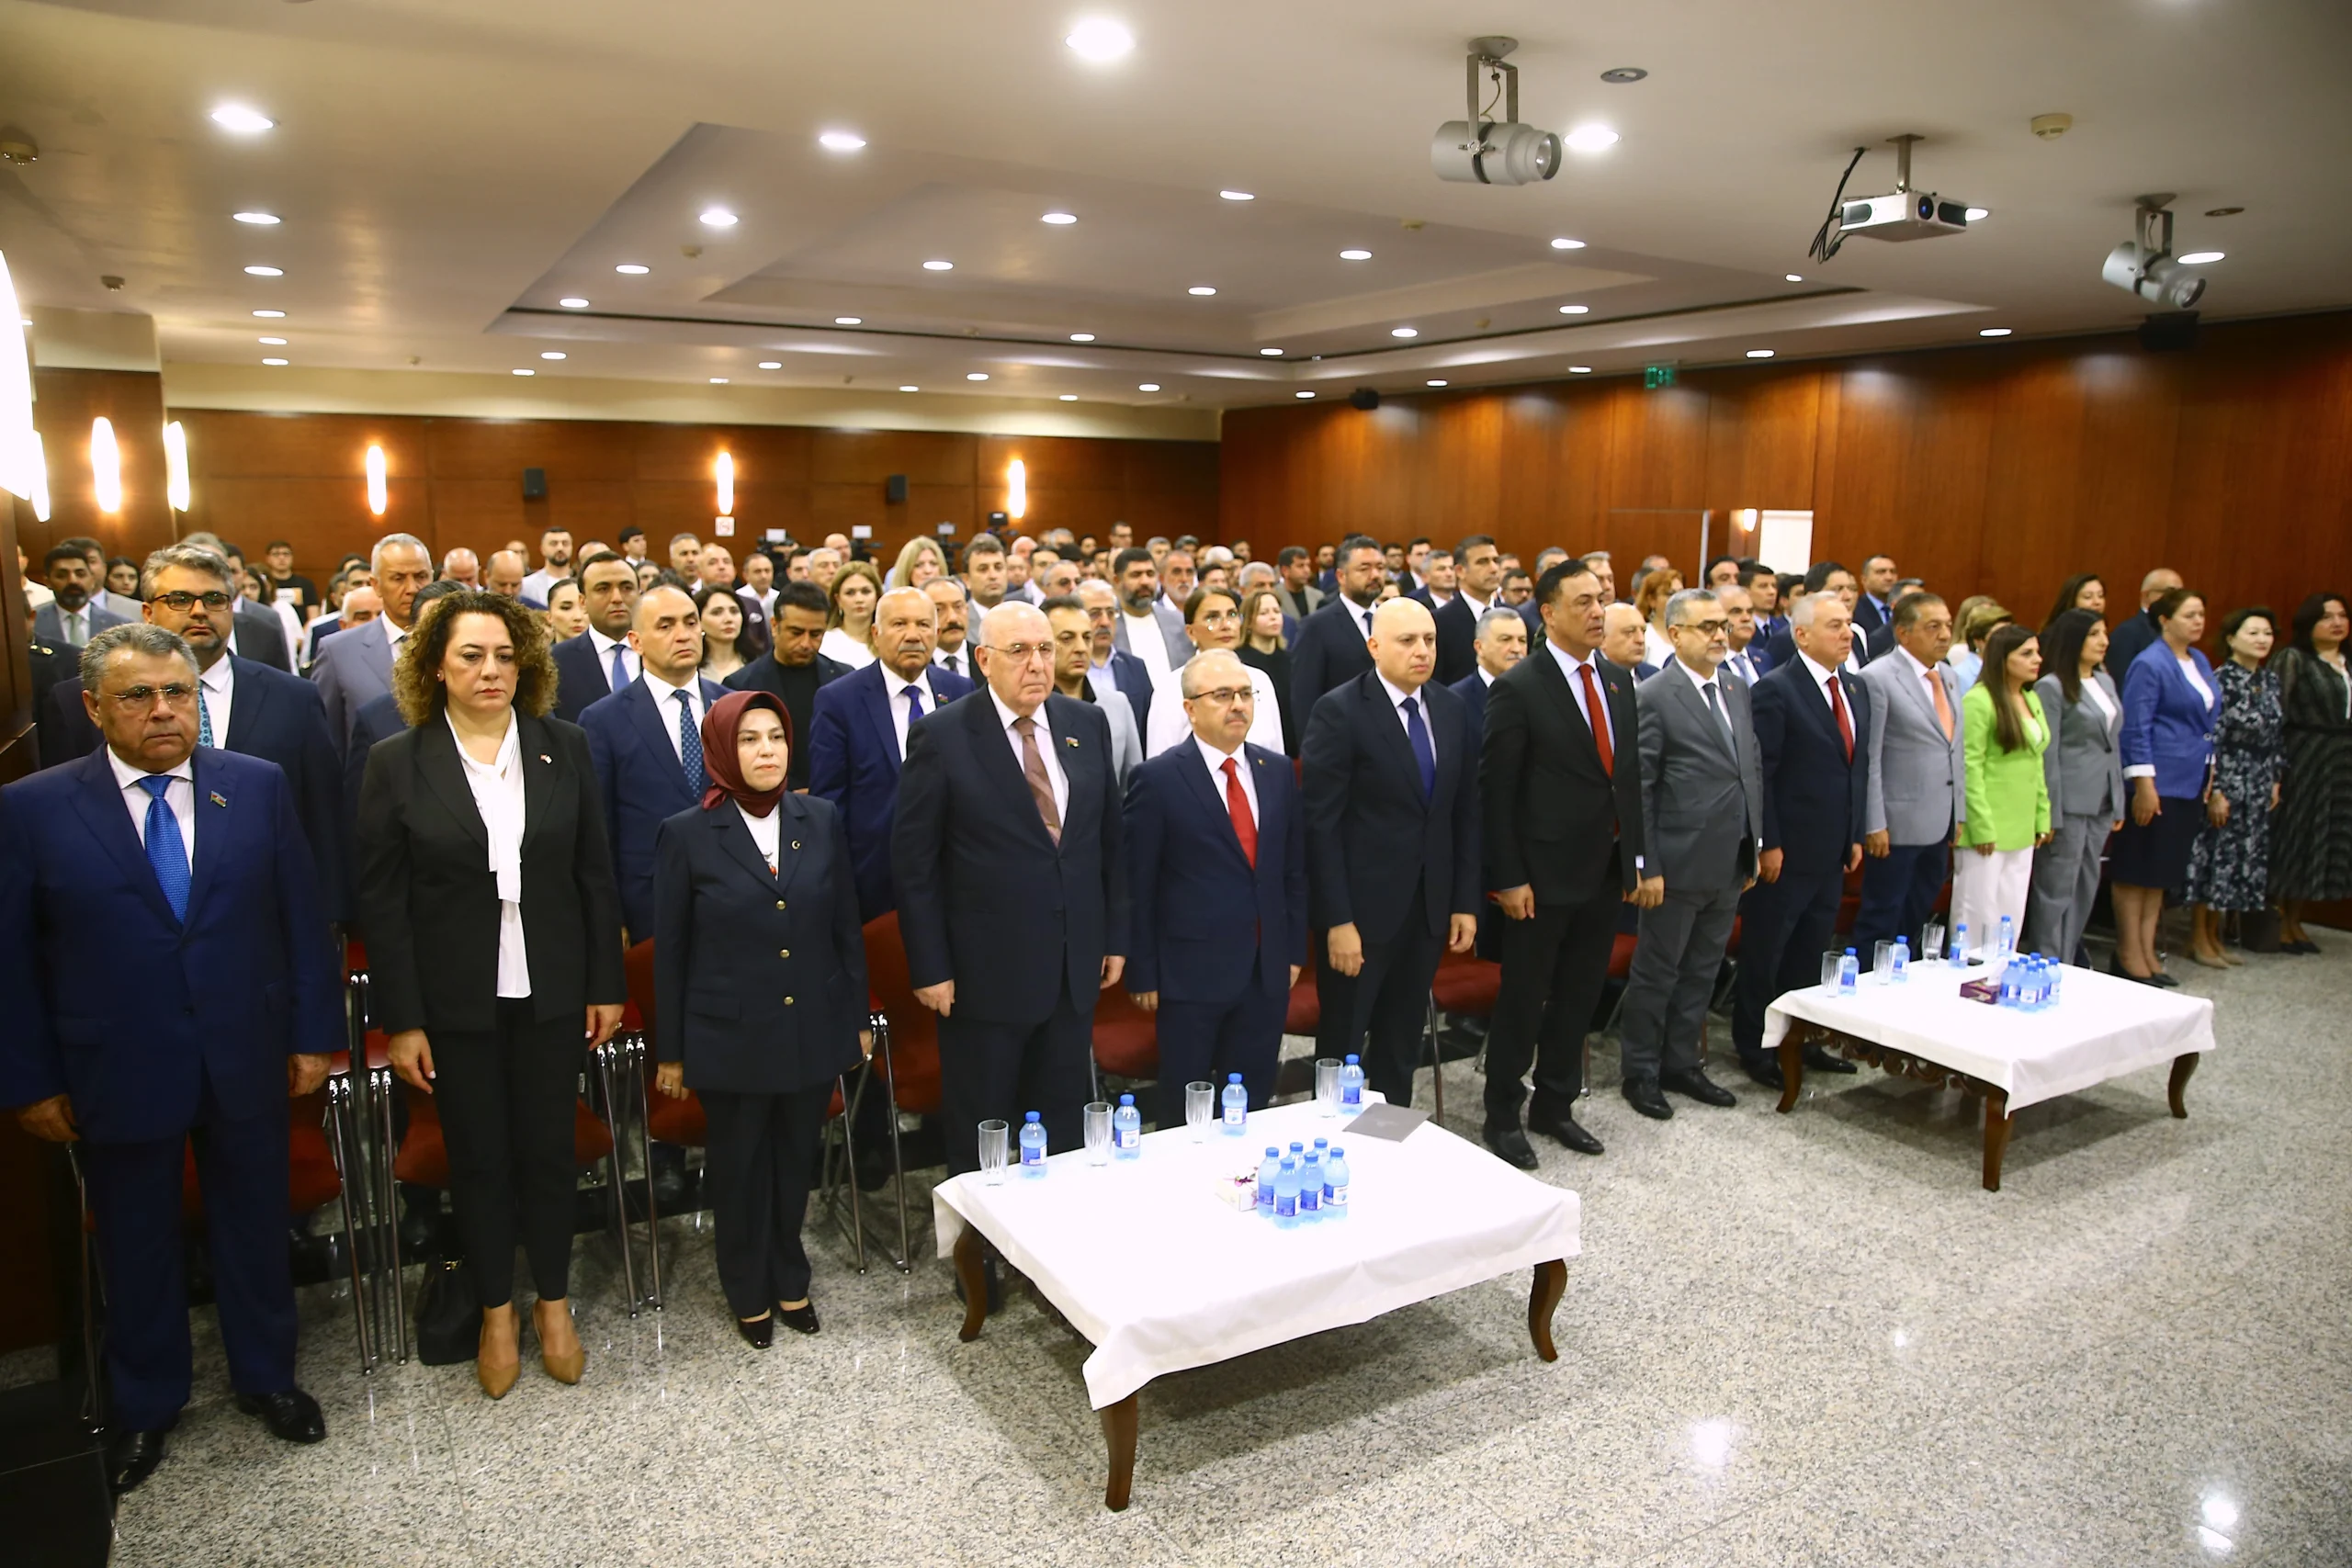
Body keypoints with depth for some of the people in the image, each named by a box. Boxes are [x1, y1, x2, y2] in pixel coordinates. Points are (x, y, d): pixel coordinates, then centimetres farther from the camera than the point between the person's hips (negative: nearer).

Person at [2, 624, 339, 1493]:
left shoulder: (259, 787, -3)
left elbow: (302, 918, 0)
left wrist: (314, 1032, -1)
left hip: (246, 1061, 1)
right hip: (116, 1072, -1)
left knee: (254, 1225, 16)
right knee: (136, 1242, 17)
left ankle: (266, 1375, 38)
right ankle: (144, 1403, 39)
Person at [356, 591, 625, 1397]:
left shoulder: (564, 748, -1)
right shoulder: (397, 763, -5)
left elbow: (595, 874, 2)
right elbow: (382, 902, -4)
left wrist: (606, 985, 1)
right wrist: (401, 1020, -6)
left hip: (550, 993, 1)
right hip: (456, 1000, -1)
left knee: (548, 1148, 11)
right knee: (478, 1157, 12)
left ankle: (554, 1303, 31)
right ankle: (496, 1313, 31)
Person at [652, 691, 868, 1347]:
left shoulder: (822, 820, -1)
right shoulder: (688, 834, -9)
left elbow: (846, 926, 5)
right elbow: (670, 949, -4)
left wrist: (858, 1017, 7)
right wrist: (670, 1051, -1)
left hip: (814, 1030, 2)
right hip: (731, 1038, -2)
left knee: (795, 1162, 17)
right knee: (739, 1169, 14)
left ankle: (789, 1280, 39)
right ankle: (750, 1295, 35)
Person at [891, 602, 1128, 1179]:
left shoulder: (1088, 724, 3)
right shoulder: (941, 736, -10)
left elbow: (1110, 837, 9)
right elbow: (913, 860, -9)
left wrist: (1115, 935, 8)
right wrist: (930, 968, -11)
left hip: (1074, 966, 4)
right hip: (986, 970, -4)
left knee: (1064, 1130, 18)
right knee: (979, 1142, 12)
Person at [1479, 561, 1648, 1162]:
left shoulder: (1617, 681, 8)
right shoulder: (1518, 687, -13)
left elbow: (1629, 775, 12)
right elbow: (1496, 790, -14)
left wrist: (1640, 859, 8)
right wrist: (1508, 878, -16)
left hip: (1605, 872, 6)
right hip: (1543, 875, -6)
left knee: (1579, 996, 16)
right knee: (1523, 1000, 7)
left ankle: (1555, 1106, 32)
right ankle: (1502, 1115, 23)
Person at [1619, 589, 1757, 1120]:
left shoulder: (1736, 692, 11)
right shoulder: (1653, 698, -12)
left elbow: (1752, 772, 16)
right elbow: (1637, 789, -13)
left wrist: (1754, 849, 12)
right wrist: (1644, 867, -15)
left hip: (1729, 867, 7)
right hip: (1679, 866, -7)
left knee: (1701, 973, 17)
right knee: (1656, 974, 7)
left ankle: (1682, 1063, 31)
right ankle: (1641, 1073, 20)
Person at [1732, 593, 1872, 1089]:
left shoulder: (1857, 688, 11)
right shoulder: (1775, 690, -13)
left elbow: (1859, 764, 15)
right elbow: (1759, 773, -15)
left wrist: (1855, 835, 12)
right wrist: (1767, 843, -16)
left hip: (1833, 850, 7)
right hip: (1786, 851, -7)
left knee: (1810, 951, 14)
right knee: (1765, 952, 5)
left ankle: (1800, 1039, 26)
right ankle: (1753, 1045, 17)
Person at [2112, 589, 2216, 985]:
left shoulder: (2200, 662, 13)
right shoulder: (2149, 664, -11)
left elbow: (2207, 721, 20)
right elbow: (2136, 727, -15)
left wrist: (2209, 773, 15)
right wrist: (2143, 784, -19)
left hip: (2190, 784, 8)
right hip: (2158, 783, -8)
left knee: (2164, 871, 12)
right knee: (2136, 870, 0)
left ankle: (2147, 951, 20)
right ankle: (2129, 953, 8)